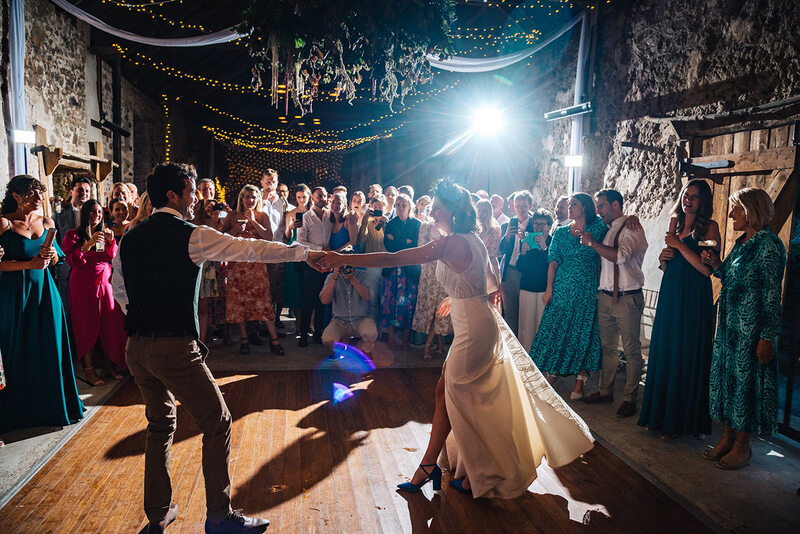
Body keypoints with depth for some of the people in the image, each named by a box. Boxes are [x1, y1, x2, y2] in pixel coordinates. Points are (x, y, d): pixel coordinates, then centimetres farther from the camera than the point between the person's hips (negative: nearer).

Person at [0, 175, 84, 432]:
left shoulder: (48, 223, 8)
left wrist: (52, 255, -6)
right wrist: (29, 264, -19)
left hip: (44, 290, 4)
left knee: (50, 349, 8)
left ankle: (52, 405, 21)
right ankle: (22, 409, 19)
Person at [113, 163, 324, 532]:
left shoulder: (129, 239, 11)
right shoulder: (191, 235, -9)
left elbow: (119, 291, 19)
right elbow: (250, 249, -10)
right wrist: (303, 253, -5)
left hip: (137, 347, 8)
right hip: (175, 347, -8)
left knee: (160, 425, 22)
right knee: (217, 423, 5)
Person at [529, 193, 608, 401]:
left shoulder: (597, 230, 3)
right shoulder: (561, 233, 9)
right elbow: (553, 262, 5)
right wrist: (549, 288, -3)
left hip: (587, 290, -2)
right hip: (562, 288, 2)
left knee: (583, 333, 0)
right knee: (555, 329, 2)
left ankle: (580, 380, 11)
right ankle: (552, 375, 16)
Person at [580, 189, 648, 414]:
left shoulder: (632, 229, -9)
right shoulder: (606, 229, 14)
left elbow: (620, 256, -25)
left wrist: (592, 242, -17)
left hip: (627, 298, -7)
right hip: (605, 296, 7)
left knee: (631, 350, 3)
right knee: (607, 347, 15)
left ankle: (630, 398, 12)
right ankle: (605, 391, 27)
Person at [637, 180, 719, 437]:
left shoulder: (709, 227, -5)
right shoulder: (675, 224, 14)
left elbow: (707, 268, -16)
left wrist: (679, 245, -15)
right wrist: (663, 258, 0)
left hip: (694, 298, -6)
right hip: (670, 293, 6)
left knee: (686, 356, 0)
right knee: (663, 353, 9)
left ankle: (681, 420, 13)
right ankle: (659, 415, 21)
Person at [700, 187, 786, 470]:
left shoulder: (769, 244, -13)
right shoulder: (742, 242, 13)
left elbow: (772, 294, -16)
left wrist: (767, 336, -18)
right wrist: (716, 264, 3)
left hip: (751, 327, -8)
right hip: (728, 324, 9)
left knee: (745, 381, 1)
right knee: (725, 377, 12)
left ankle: (742, 446, 13)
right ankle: (727, 437, 23)